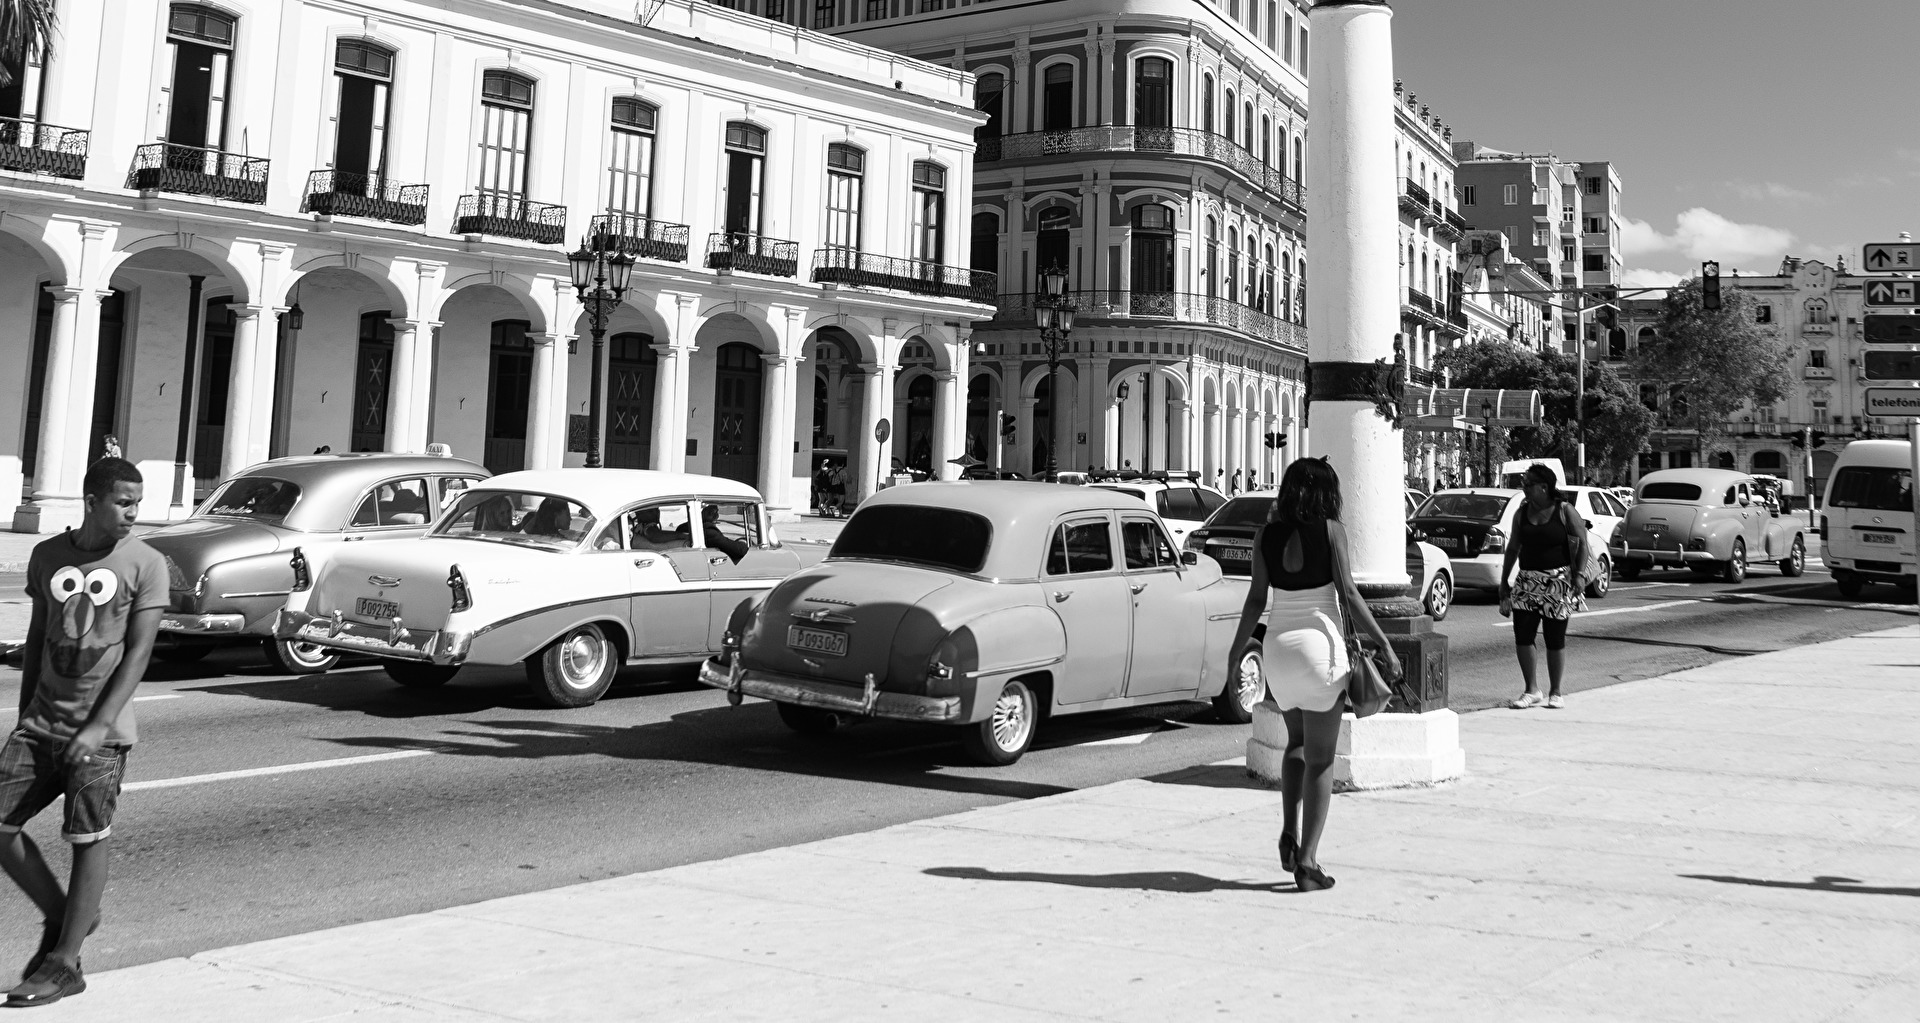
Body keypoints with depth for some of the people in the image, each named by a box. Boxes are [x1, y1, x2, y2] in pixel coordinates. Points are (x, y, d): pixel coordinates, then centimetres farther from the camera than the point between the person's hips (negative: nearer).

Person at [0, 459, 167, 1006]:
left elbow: (137, 652, -10)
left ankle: (65, 963, 9)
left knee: (88, 838, -1)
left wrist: (98, 726, -17)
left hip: (101, 729, -5)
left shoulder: (146, 564, -6)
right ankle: (62, 917, 22)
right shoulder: (47, 556, 7)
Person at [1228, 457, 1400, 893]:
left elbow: (1256, 599, 2)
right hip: (1320, 643, -4)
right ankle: (1308, 861, 1)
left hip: (1278, 645, 4)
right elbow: (1348, 594, -11)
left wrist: (1235, 654, 9)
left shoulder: (1267, 535, 2)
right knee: (1320, 758, 5)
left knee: (1297, 741, 25)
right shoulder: (1330, 530, -6)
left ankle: (1289, 833, 12)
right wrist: (1384, 645, -7)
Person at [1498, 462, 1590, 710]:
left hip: (1558, 583, -4)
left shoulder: (1565, 512, -4)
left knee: (1555, 639, 1)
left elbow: (1582, 544, -3)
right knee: (1522, 635, -4)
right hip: (1527, 581, 4)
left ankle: (1555, 693, 14)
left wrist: (1579, 574, -14)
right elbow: (1513, 547, 15)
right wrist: (1504, 580, 14)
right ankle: (1531, 690, 9)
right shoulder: (1522, 513, 9)